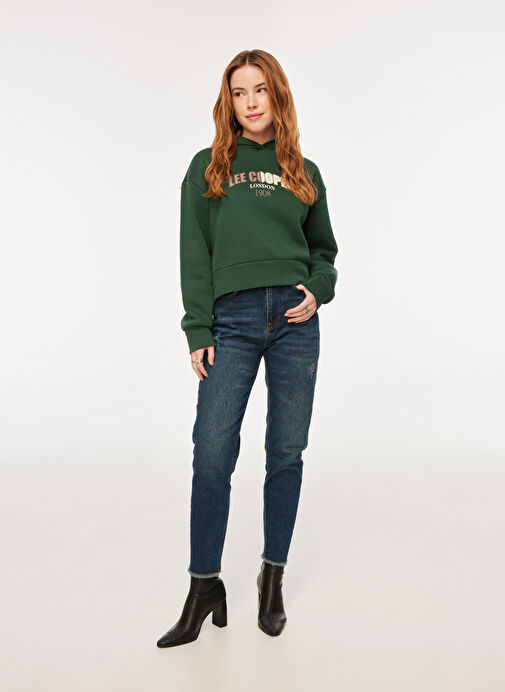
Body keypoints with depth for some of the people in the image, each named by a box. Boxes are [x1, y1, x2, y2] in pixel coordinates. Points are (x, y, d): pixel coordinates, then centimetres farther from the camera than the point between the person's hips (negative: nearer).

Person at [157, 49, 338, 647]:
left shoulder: (304, 172, 16)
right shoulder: (207, 167, 11)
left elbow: (323, 248, 21)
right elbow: (194, 255, 4)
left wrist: (318, 291, -1)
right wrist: (199, 331, -4)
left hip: (295, 320, 2)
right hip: (232, 321, -1)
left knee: (286, 452, 6)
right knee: (212, 454, -6)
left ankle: (273, 576, 24)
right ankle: (204, 585, 13)